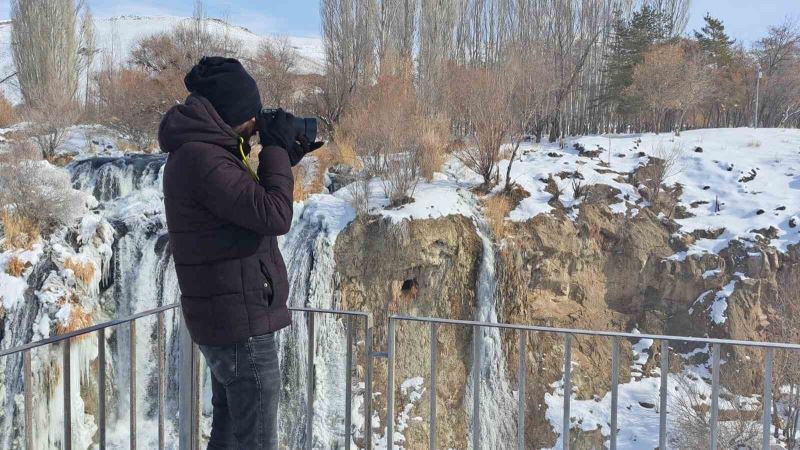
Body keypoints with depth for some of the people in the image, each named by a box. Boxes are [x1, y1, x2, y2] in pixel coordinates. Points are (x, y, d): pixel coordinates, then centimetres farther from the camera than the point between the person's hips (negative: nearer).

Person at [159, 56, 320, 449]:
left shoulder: (194, 152, 11)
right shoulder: (203, 159, -21)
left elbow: (251, 200, 22)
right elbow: (274, 217, -24)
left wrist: (289, 156, 13)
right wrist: (276, 149, -12)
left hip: (222, 320, 10)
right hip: (242, 323, -10)